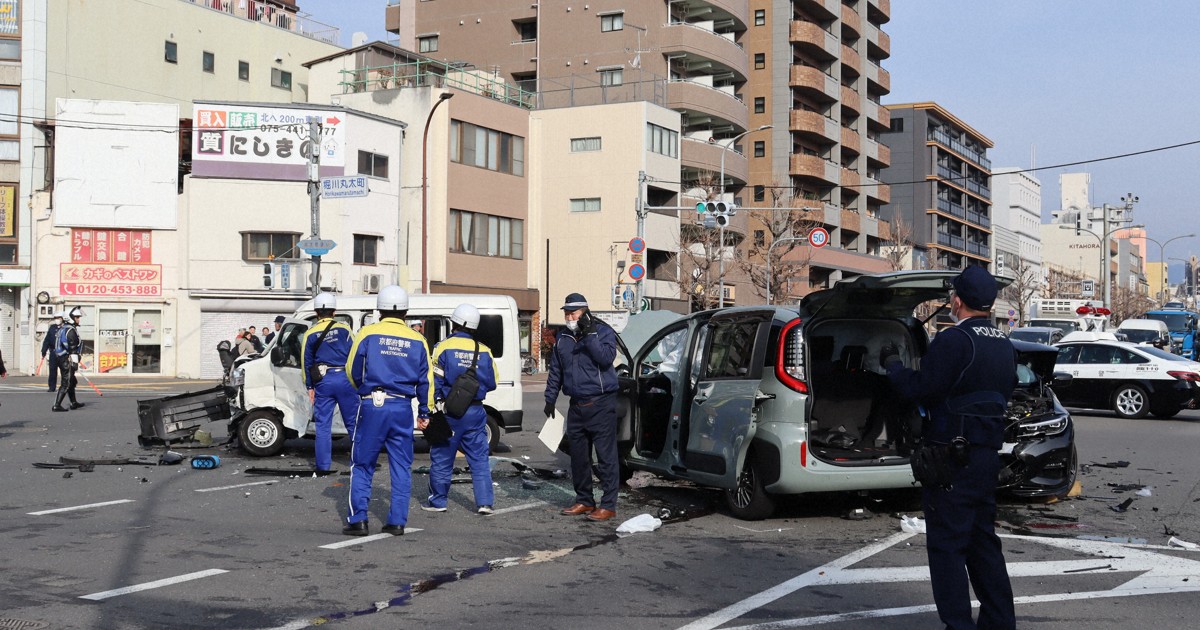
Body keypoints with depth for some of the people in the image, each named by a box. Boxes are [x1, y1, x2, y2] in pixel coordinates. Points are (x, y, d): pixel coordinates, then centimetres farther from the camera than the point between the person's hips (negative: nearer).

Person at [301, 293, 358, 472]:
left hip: (323, 382, 1)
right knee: (353, 423, 8)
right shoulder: (344, 329, -1)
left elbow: (306, 362, 9)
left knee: (323, 425, 7)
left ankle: (323, 465, 6)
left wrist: (310, 387, 15)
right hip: (345, 379, -1)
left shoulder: (310, 334, 5)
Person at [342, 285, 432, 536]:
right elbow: (425, 380, 8)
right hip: (402, 409, 2)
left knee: (362, 465, 6)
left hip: (372, 407, -2)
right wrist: (424, 412, 17)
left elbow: (352, 370, 4)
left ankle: (358, 519, 2)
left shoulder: (368, 334, -2)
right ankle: (397, 521, 8)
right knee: (401, 467, 9)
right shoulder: (417, 340, 5)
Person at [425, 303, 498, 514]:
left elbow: (434, 383, -10)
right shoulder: (484, 351, 1)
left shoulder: (443, 348, -9)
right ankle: (485, 502, 4)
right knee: (479, 459, 8)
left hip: (450, 412, -3)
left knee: (441, 458, 8)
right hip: (476, 412, 3)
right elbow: (492, 383, 8)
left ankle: (438, 501, 17)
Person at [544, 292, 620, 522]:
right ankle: (584, 501, 23)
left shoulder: (603, 331, -5)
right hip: (576, 406, 6)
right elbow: (555, 371, 20)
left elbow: (606, 357, -22)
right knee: (578, 457, 11)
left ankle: (608, 505, -4)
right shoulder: (562, 338, 13)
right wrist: (550, 398, 18)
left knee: (606, 456, -7)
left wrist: (589, 334, -25)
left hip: (601, 404, -6)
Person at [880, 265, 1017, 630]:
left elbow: (917, 388, -19)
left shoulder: (954, 340, -17)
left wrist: (892, 363, -1)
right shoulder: (1003, 345, 12)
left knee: (946, 545, -2)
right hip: (987, 455, 9)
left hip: (951, 460, -9)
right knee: (983, 541, 17)